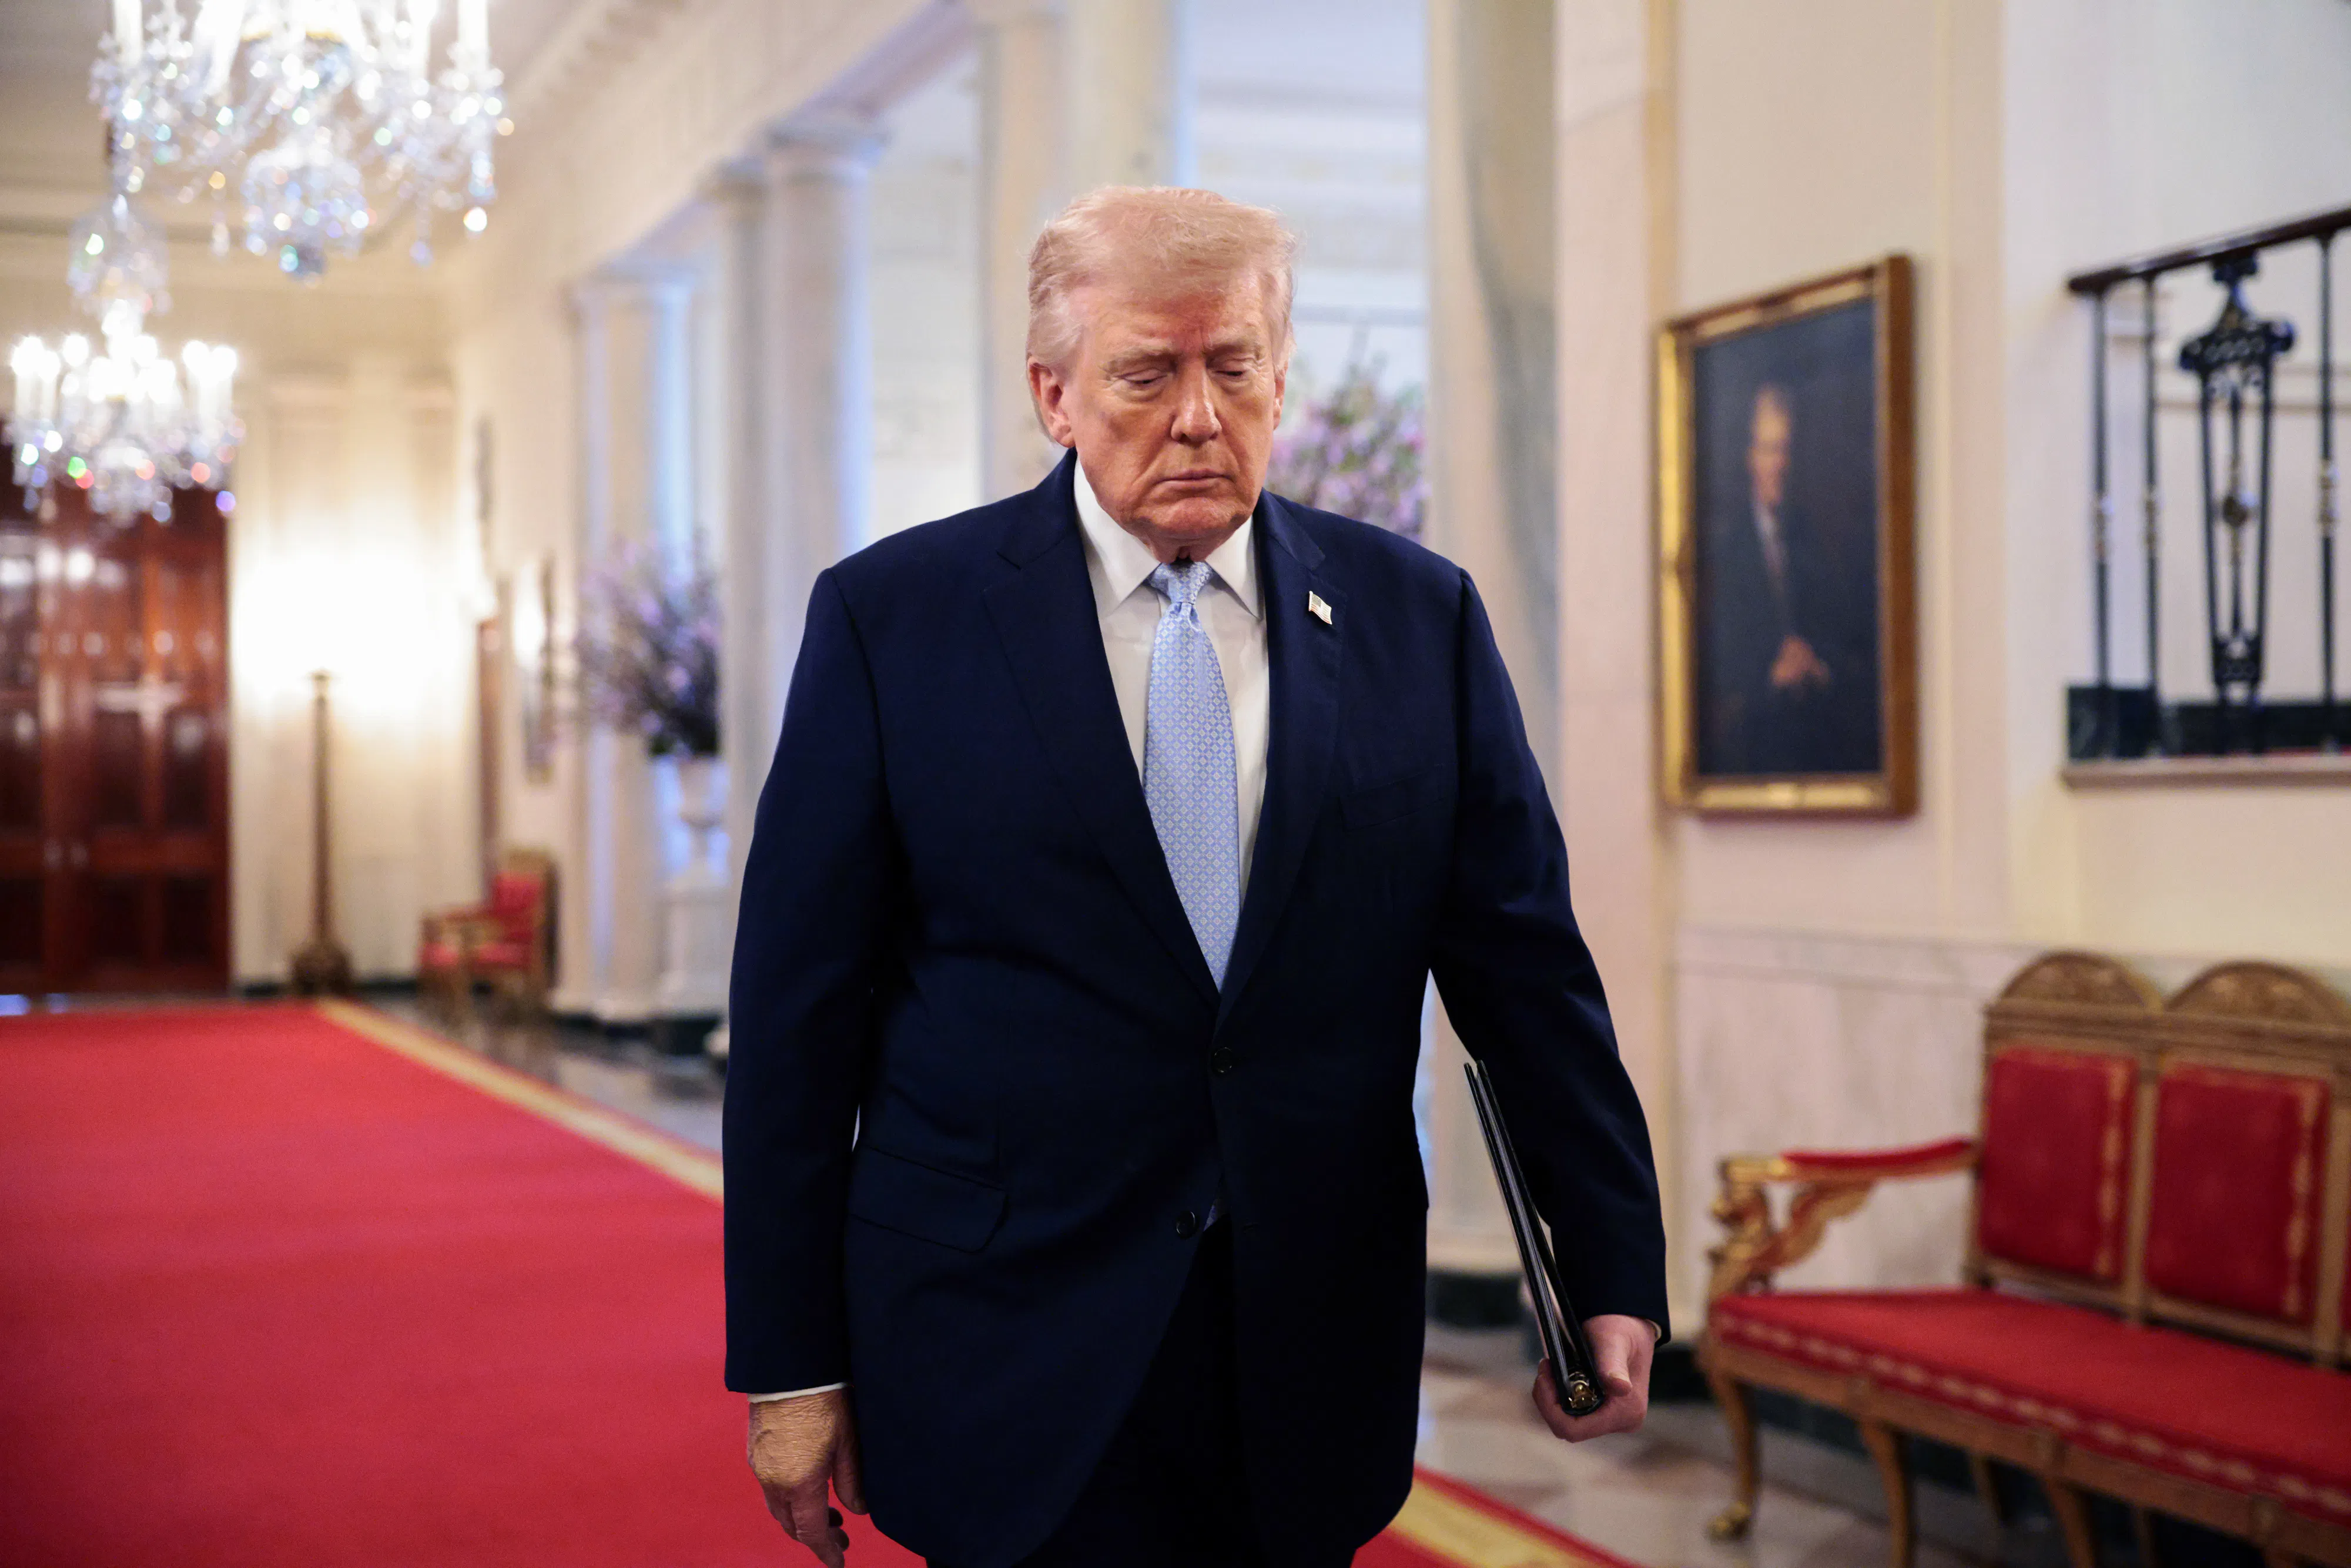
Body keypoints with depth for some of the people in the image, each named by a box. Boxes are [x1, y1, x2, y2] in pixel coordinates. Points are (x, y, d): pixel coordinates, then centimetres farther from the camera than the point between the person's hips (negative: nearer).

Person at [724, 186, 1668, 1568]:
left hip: (1316, 1363, 3)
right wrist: (789, 1363, -3)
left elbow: (1525, 964, 7)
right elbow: (802, 1009, -2)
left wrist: (1615, 1272, 3)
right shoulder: (892, 616, -2)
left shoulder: (1418, 617, 4)